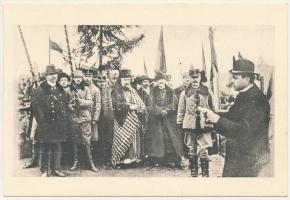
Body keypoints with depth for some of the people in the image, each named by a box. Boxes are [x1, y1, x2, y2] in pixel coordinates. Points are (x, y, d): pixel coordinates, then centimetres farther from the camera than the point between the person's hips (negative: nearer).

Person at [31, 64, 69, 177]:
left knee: (57, 148, 10)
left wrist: (65, 119, 14)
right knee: (45, 148, 0)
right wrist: (41, 119, -12)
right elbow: (35, 105, -8)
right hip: (46, 124, -5)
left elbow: (66, 104, 23)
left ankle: (56, 169, 20)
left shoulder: (60, 89, 14)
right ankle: (45, 171, 8)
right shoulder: (40, 90, -4)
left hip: (59, 125, 5)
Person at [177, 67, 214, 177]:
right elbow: (181, 109, 7)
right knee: (192, 151, 9)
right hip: (190, 126, 1)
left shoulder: (207, 92, 4)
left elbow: (211, 108, 10)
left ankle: (205, 174, 6)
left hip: (204, 126, -1)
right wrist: (179, 123, 5)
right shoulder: (185, 93, 3)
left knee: (203, 151, -3)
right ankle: (194, 174, 20)